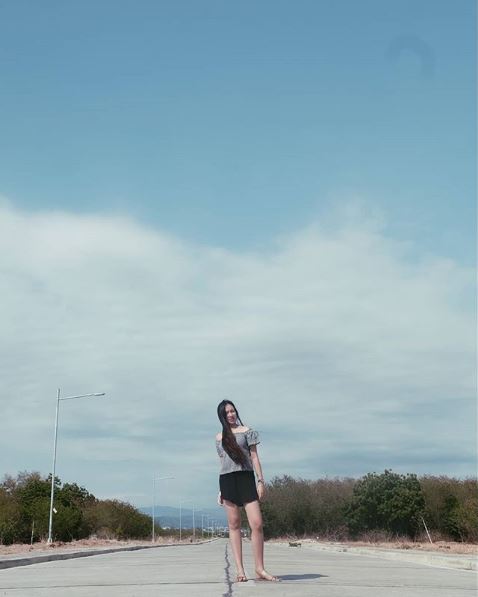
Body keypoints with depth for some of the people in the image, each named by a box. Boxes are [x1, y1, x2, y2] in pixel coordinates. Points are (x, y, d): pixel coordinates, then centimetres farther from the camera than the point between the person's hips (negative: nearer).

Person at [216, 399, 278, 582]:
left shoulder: (246, 431, 8)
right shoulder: (219, 437, 16)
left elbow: (254, 457, 5)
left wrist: (261, 480, -4)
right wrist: (220, 490, 17)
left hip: (246, 478, -2)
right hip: (227, 480, 2)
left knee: (257, 524, -12)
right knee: (234, 525, 0)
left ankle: (260, 569, -6)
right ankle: (240, 570, 0)